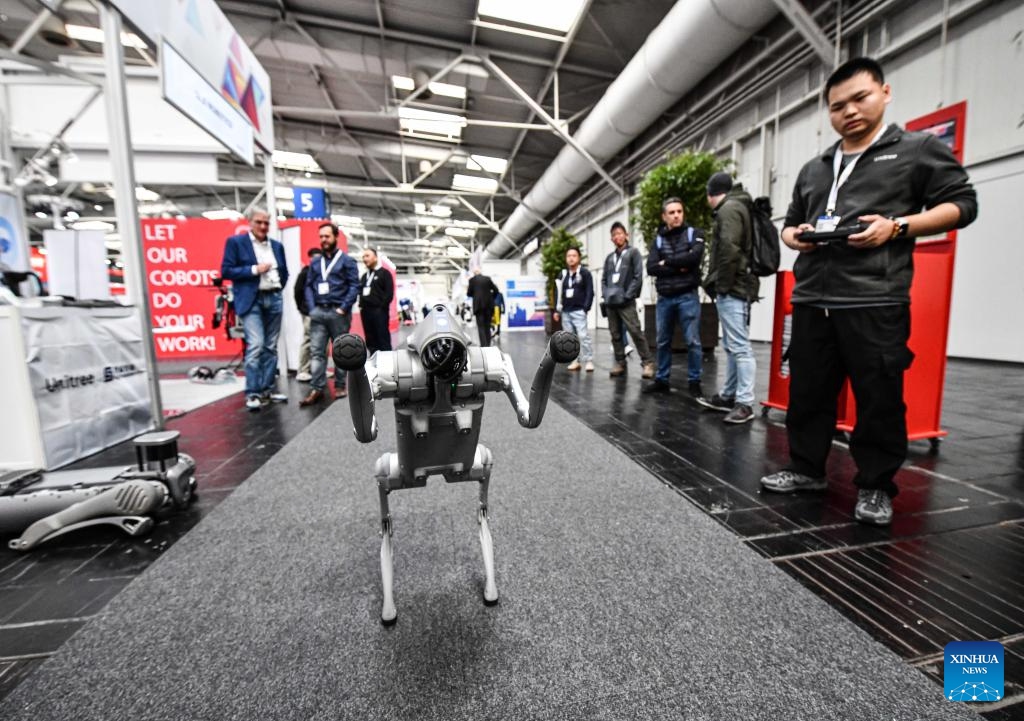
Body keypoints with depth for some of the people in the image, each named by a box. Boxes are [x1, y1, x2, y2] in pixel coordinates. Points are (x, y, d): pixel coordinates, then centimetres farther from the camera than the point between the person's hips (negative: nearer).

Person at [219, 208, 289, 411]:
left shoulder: (277, 245, 15)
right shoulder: (236, 242, 1)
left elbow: (284, 271, 22)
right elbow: (226, 270, -5)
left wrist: (278, 288, 7)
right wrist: (254, 270, -14)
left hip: (274, 299, 5)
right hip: (251, 300, -5)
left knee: (270, 347, 7)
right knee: (255, 345, -13)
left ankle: (267, 389, 14)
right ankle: (253, 393, -5)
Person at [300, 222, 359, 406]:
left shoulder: (346, 260, 2)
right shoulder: (315, 263, 16)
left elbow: (354, 286, -6)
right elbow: (309, 286, 14)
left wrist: (343, 308, -14)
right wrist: (312, 308, 0)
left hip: (338, 312, -4)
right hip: (318, 312, 4)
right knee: (316, 351, -2)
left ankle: (340, 386, 14)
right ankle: (317, 389, 0)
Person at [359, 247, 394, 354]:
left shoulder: (384, 273, 3)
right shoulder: (364, 276, 24)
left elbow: (389, 293, -7)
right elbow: (360, 292, 23)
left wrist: (381, 307, -13)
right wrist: (361, 305, 6)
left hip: (379, 311, -7)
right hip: (366, 311, 7)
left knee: (383, 340, -8)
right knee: (370, 340, 7)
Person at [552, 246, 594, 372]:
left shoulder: (585, 273, 0)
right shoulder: (563, 274, 14)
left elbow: (590, 292, -6)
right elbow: (559, 293, 15)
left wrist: (585, 308, -13)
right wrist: (557, 310, 10)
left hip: (578, 311, -5)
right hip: (565, 312, 5)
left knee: (583, 336, -12)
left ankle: (588, 361, -6)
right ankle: (575, 361, 13)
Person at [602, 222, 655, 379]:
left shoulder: (633, 252, 5)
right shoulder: (609, 257, 19)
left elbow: (638, 276, -5)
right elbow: (604, 279, 18)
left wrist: (627, 295, -12)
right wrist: (605, 294, 1)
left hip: (626, 302, -5)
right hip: (610, 303, 5)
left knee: (635, 332, -12)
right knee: (616, 335, 7)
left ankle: (648, 362, -6)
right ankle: (620, 363, 14)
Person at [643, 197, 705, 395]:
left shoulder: (695, 234, 5)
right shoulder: (658, 240, 12)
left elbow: (693, 257, -15)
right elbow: (651, 268, -3)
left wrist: (666, 262, -6)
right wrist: (678, 268, -11)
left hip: (687, 296, -3)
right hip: (664, 298, 3)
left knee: (692, 341, -2)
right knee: (663, 342, 9)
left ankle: (694, 382, 9)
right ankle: (661, 380, 20)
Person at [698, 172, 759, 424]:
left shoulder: (729, 208, -7)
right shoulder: (735, 207, 23)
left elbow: (729, 249, -20)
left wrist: (723, 284, -15)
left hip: (732, 289, -11)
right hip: (734, 288, 11)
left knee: (739, 347, -9)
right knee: (731, 346, 13)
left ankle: (745, 403, -6)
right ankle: (728, 396, 21)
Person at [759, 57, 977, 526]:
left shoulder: (919, 148, 9)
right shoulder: (813, 169, 22)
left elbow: (962, 203, 4)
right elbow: (788, 225, 26)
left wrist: (897, 226, -12)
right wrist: (796, 236, 3)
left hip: (875, 300, -4)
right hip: (812, 300, 5)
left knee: (879, 398, 0)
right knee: (807, 393, 8)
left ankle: (875, 487, 15)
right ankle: (806, 470, 22)